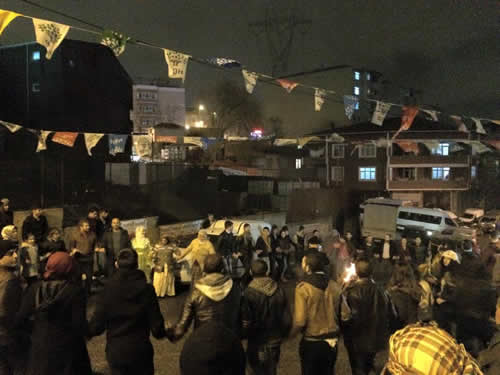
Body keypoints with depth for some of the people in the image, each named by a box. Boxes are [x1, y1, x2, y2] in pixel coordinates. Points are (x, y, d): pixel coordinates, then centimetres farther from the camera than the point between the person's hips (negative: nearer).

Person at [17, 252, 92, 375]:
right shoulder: (75, 290, -18)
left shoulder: (35, 288, -6)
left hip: (40, 348, 4)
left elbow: (20, 320, -4)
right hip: (68, 350, -3)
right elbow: (79, 325, -20)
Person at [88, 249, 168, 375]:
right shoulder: (146, 289, -13)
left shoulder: (107, 290, -13)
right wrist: (164, 332, 10)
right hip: (141, 351, 0)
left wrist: (87, 331, 11)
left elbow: (97, 326, -10)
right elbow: (157, 328, -11)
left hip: (116, 352, 0)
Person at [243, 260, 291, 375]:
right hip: (275, 340, 4)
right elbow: (287, 319, -3)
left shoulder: (249, 292, -20)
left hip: (257, 341, -4)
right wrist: (282, 335, 13)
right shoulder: (279, 290, -8)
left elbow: (247, 321, -17)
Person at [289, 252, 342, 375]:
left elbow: (300, 321, -21)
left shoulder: (303, 287, -18)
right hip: (332, 342, 4)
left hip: (311, 342, -4)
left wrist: (291, 335, -3)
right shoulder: (334, 286, -4)